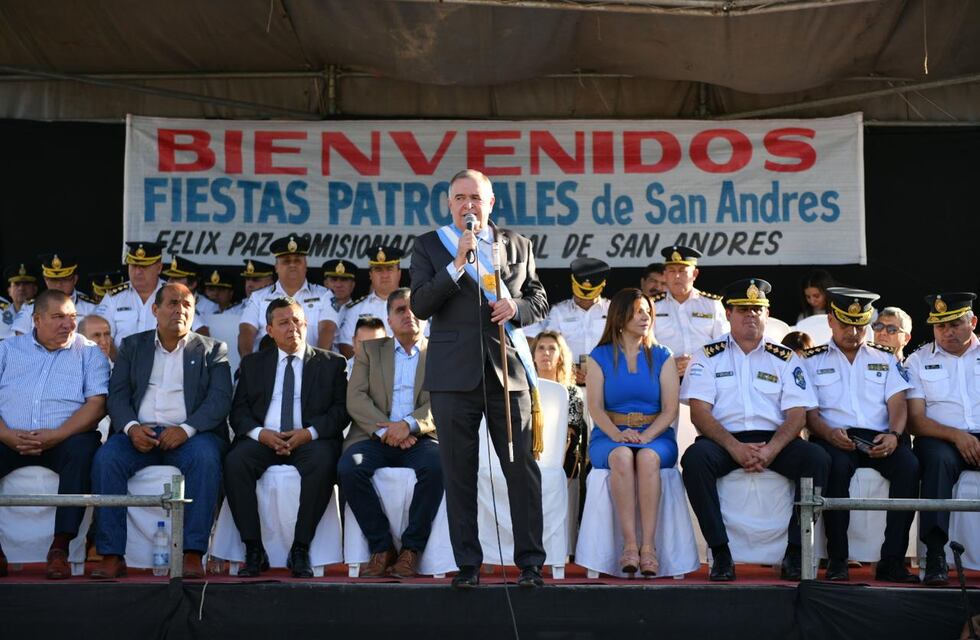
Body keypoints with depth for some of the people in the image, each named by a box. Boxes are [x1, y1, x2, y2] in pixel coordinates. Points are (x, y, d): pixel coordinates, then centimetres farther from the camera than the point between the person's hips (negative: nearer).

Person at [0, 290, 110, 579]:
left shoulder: (89, 353, 11)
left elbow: (97, 404, -3)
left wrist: (56, 436, -17)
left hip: (64, 440, -1)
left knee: (83, 449, -34)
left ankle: (60, 548, -32)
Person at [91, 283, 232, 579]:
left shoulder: (212, 350, 14)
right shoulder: (132, 346, 19)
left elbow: (220, 400, 0)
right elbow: (117, 395, 9)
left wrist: (186, 429, -17)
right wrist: (131, 427, -13)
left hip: (190, 435, -1)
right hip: (140, 433, 2)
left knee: (206, 458, -34)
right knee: (106, 458, -28)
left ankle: (193, 554, -32)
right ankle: (112, 556, -26)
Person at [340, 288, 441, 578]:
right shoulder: (370, 350, 18)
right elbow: (355, 399, 4)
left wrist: (409, 424, -17)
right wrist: (385, 429, -12)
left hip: (420, 438, -1)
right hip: (376, 437, 1)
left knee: (436, 466, -35)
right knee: (349, 467, -31)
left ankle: (411, 550, -22)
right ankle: (381, 547, -17)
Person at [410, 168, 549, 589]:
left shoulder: (517, 245, 15)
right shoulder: (429, 246, 8)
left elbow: (539, 301, 18)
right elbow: (419, 306, -3)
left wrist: (517, 307, -4)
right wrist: (458, 263, -12)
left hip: (508, 369, 1)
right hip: (454, 374, -1)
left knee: (522, 468, -2)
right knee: (459, 472, 2)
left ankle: (530, 562, 5)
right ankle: (468, 564, 10)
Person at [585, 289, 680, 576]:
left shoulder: (662, 357, 13)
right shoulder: (600, 357, 12)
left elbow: (670, 409, 2)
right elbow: (595, 407, 0)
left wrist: (646, 436, -16)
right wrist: (616, 434, -19)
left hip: (655, 436, 0)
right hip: (610, 437, 0)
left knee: (647, 458, -36)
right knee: (621, 456, -36)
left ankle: (648, 546, -39)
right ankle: (629, 544, -38)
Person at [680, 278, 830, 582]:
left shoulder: (785, 359, 15)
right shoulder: (708, 356, 11)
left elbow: (797, 414, 4)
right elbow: (699, 412, -1)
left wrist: (771, 450, -16)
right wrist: (735, 447, -17)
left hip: (774, 443, 1)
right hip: (723, 440, -1)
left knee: (817, 458, -27)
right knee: (695, 457, -34)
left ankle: (795, 552, -20)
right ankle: (720, 552, -27)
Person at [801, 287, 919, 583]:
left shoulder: (885, 358, 22)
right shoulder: (812, 361, 16)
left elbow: (898, 403, 9)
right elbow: (808, 412, 5)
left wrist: (893, 434, -13)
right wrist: (829, 434, -17)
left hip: (878, 439, 2)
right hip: (833, 438, -2)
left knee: (909, 465, -30)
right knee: (837, 465, -37)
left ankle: (892, 561, -28)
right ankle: (837, 559, -29)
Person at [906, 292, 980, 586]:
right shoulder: (919, 361, 14)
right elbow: (915, 420, 4)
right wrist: (956, 435, -14)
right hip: (941, 440, -1)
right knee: (938, 457, -35)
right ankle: (935, 556, -38)